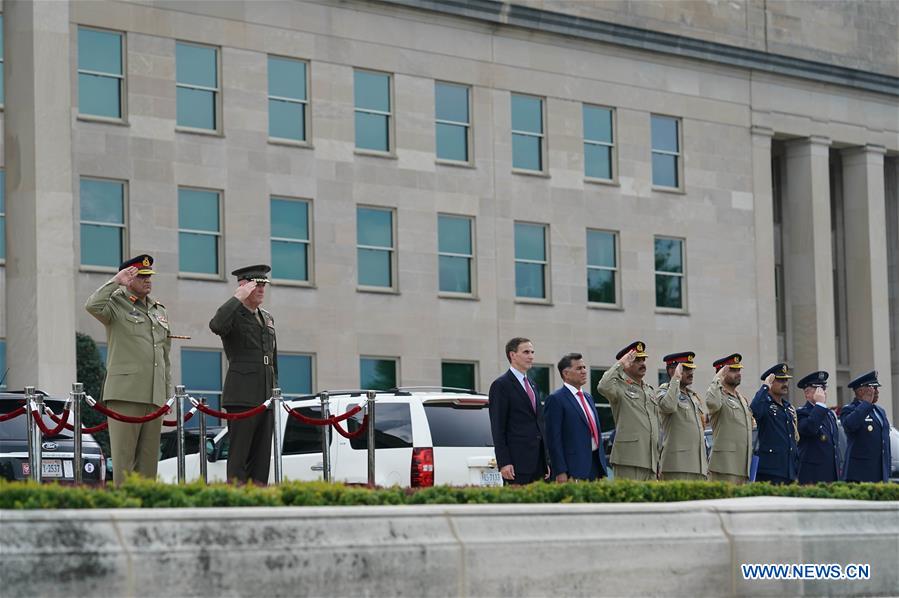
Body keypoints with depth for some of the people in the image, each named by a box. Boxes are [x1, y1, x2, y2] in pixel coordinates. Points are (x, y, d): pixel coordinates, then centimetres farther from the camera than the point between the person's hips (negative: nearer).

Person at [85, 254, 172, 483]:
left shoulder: (159, 311, 20)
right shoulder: (116, 304, 2)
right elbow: (93, 306, -23)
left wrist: (167, 393, 19)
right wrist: (115, 282, -14)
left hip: (154, 396, 6)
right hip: (125, 395, -6)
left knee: (149, 457, 6)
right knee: (123, 457, -7)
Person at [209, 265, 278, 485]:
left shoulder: (267, 318, 20)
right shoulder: (234, 314, -2)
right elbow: (216, 325, -28)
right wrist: (238, 298, -21)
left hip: (266, 396, 7)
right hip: (243, 396, -7)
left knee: (262, 454, 4)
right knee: (239, 454, -8)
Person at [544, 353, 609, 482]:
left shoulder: (588, 398, 20)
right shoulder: (556, 399, -5)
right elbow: (554, 438, -10)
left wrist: (603, 469, 18)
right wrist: (560, 472, -17)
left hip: (595, 467, 7)